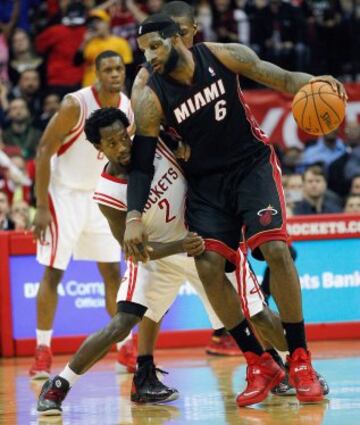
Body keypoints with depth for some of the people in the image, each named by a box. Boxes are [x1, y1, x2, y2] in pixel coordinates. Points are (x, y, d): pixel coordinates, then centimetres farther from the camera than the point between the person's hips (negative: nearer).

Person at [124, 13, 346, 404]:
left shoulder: (224, 56, -14)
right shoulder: (151, 101, -13)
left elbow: (281, 79, -9)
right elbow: (141, 164, -9)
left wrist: (311, 82, -31)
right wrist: (134, 217, -21)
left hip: (252, 164, -1)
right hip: (206, 181, 2)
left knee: (276, 250, -18)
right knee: (207, 266, -14)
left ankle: (299, 360, -8)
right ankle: (258, 364, -1)